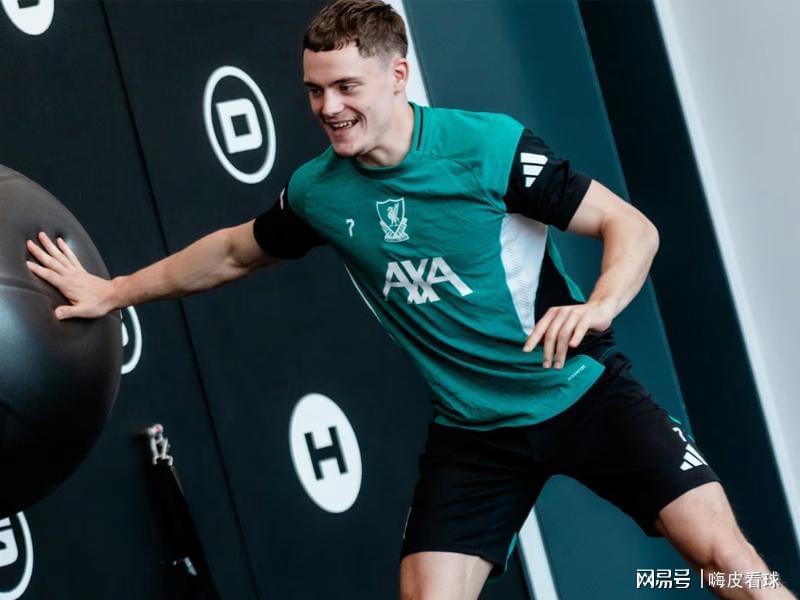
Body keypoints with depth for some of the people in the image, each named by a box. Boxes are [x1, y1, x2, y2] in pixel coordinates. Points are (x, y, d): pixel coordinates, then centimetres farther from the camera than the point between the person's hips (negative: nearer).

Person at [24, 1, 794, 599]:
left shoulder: (488, 146, -16)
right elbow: (233, 252, 17)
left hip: (582, 393, -3)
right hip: (472, 430, 3)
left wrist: (596, 308, -33)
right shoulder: (317, 192, -3)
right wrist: (111, 292, 22)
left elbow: (631, 226, -13)